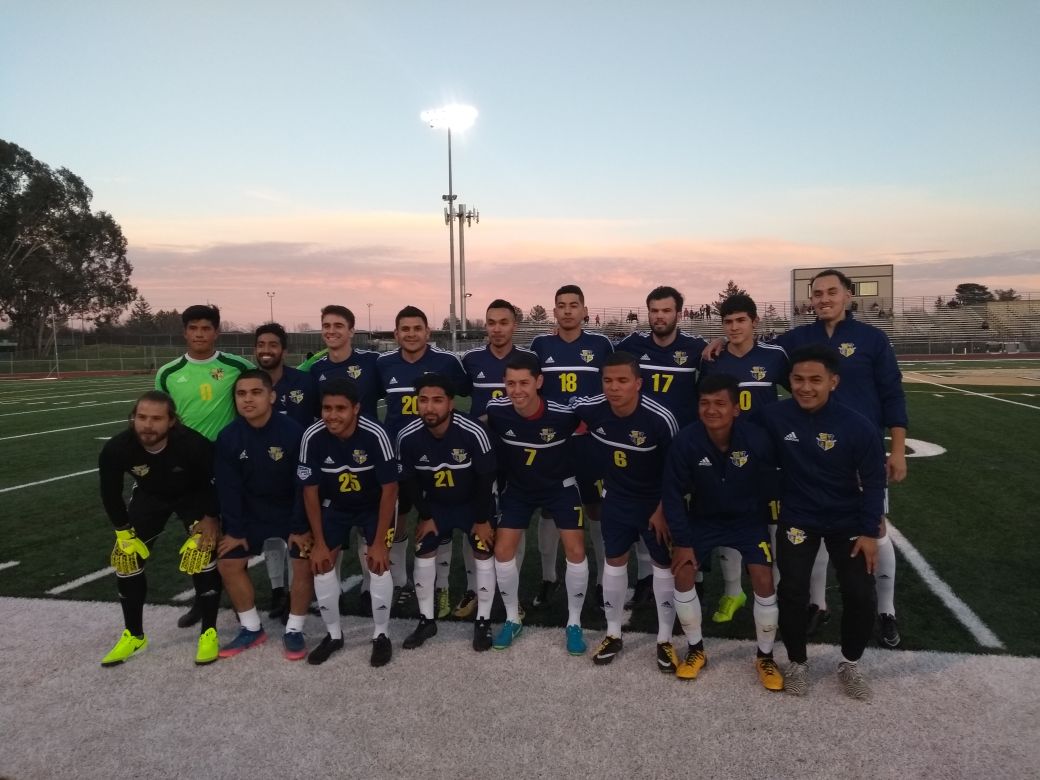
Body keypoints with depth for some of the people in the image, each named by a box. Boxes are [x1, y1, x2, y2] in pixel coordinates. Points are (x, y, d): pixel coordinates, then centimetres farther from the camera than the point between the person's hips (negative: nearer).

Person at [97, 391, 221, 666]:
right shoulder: (115, 449, -31)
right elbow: (110, 494, -11)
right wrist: (124, 532, -9)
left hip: (194, 494, -3)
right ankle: (133, 635, 19)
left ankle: (209, 633, -3)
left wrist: (212, 517, -14)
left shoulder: (193, 444, -40)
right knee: (125, 557, -1)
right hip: (149, 496, 4)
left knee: (203, 553, -19)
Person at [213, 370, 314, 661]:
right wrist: (235, 529, -6)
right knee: (228, 563, 2)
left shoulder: (293, 432, -26)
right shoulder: (228, 437, -15)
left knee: (303, 563, -12)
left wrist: (300, 527, -16)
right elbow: (228, 488, -8)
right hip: (251, 511, 4)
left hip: (291, 510, -3)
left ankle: (293, 630, 8)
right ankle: (252, 629, 19)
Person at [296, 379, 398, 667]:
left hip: (374, 505, -2)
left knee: (378, 563, -14)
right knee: (322, 564, -4)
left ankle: (381, 635, 7)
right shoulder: (312, 437, -26)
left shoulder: (375, 435, -33)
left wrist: (380, 542, -19)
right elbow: (310, 491, -13)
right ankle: (333, 634, 17)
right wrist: (318, 542, -9)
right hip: (335, 505, 3)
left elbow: (389, 489, -22)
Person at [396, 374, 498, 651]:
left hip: (473, 503, -2)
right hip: (435, 504, 3)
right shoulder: (408, 437, -24)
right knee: (423, 553, 2)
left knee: (483, 553, -5)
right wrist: (425, 516, -2)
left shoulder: (472, 433, -33)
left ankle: (483, 621, 12)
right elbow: (409, 481, -8)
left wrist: (482, 519, -13)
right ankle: (426, 620, 19)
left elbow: (485, 478, -20)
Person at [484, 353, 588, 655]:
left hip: (560, 486, -2)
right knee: (503, 550, -2)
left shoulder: (563, 414, -31)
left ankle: (574, 623, 14)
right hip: (518, 488, 2)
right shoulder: (496, 411, -24)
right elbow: (488, 437, -2)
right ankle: (512, 619, 20)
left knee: (576, 551, -7)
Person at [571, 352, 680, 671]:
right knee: (614, 561, 13)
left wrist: (663, 510, -12)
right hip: (615, 499, 3)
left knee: (665, 564, 6)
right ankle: (613, 634, 30)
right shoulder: (590, 409, -21)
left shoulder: (660, 419, -29)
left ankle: (665, 640, 24)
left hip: (655, 501, -3)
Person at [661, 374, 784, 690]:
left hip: (748, 519, -1)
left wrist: (772, 526, -4)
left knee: (763, 580, -12)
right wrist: (682, 541, -13)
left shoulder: (756, 439, -27)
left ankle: (765, 657, 12)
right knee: (682, 575, -9)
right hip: (703, 518, 1)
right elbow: (673, 494, -15)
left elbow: (770, 486, -10)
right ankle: (696, 650, 14)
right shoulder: (686, 441, -26)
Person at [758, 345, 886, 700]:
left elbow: (873, 481, -9)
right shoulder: (774, 417, -18)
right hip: (797, 519, 0)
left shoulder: (857, 426, -18)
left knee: (862, 596, -1)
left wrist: (869, 531, -9)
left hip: (847, 522, 1)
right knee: (793, 593, -4)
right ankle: (797, 662, 22)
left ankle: (850, 664, 26)